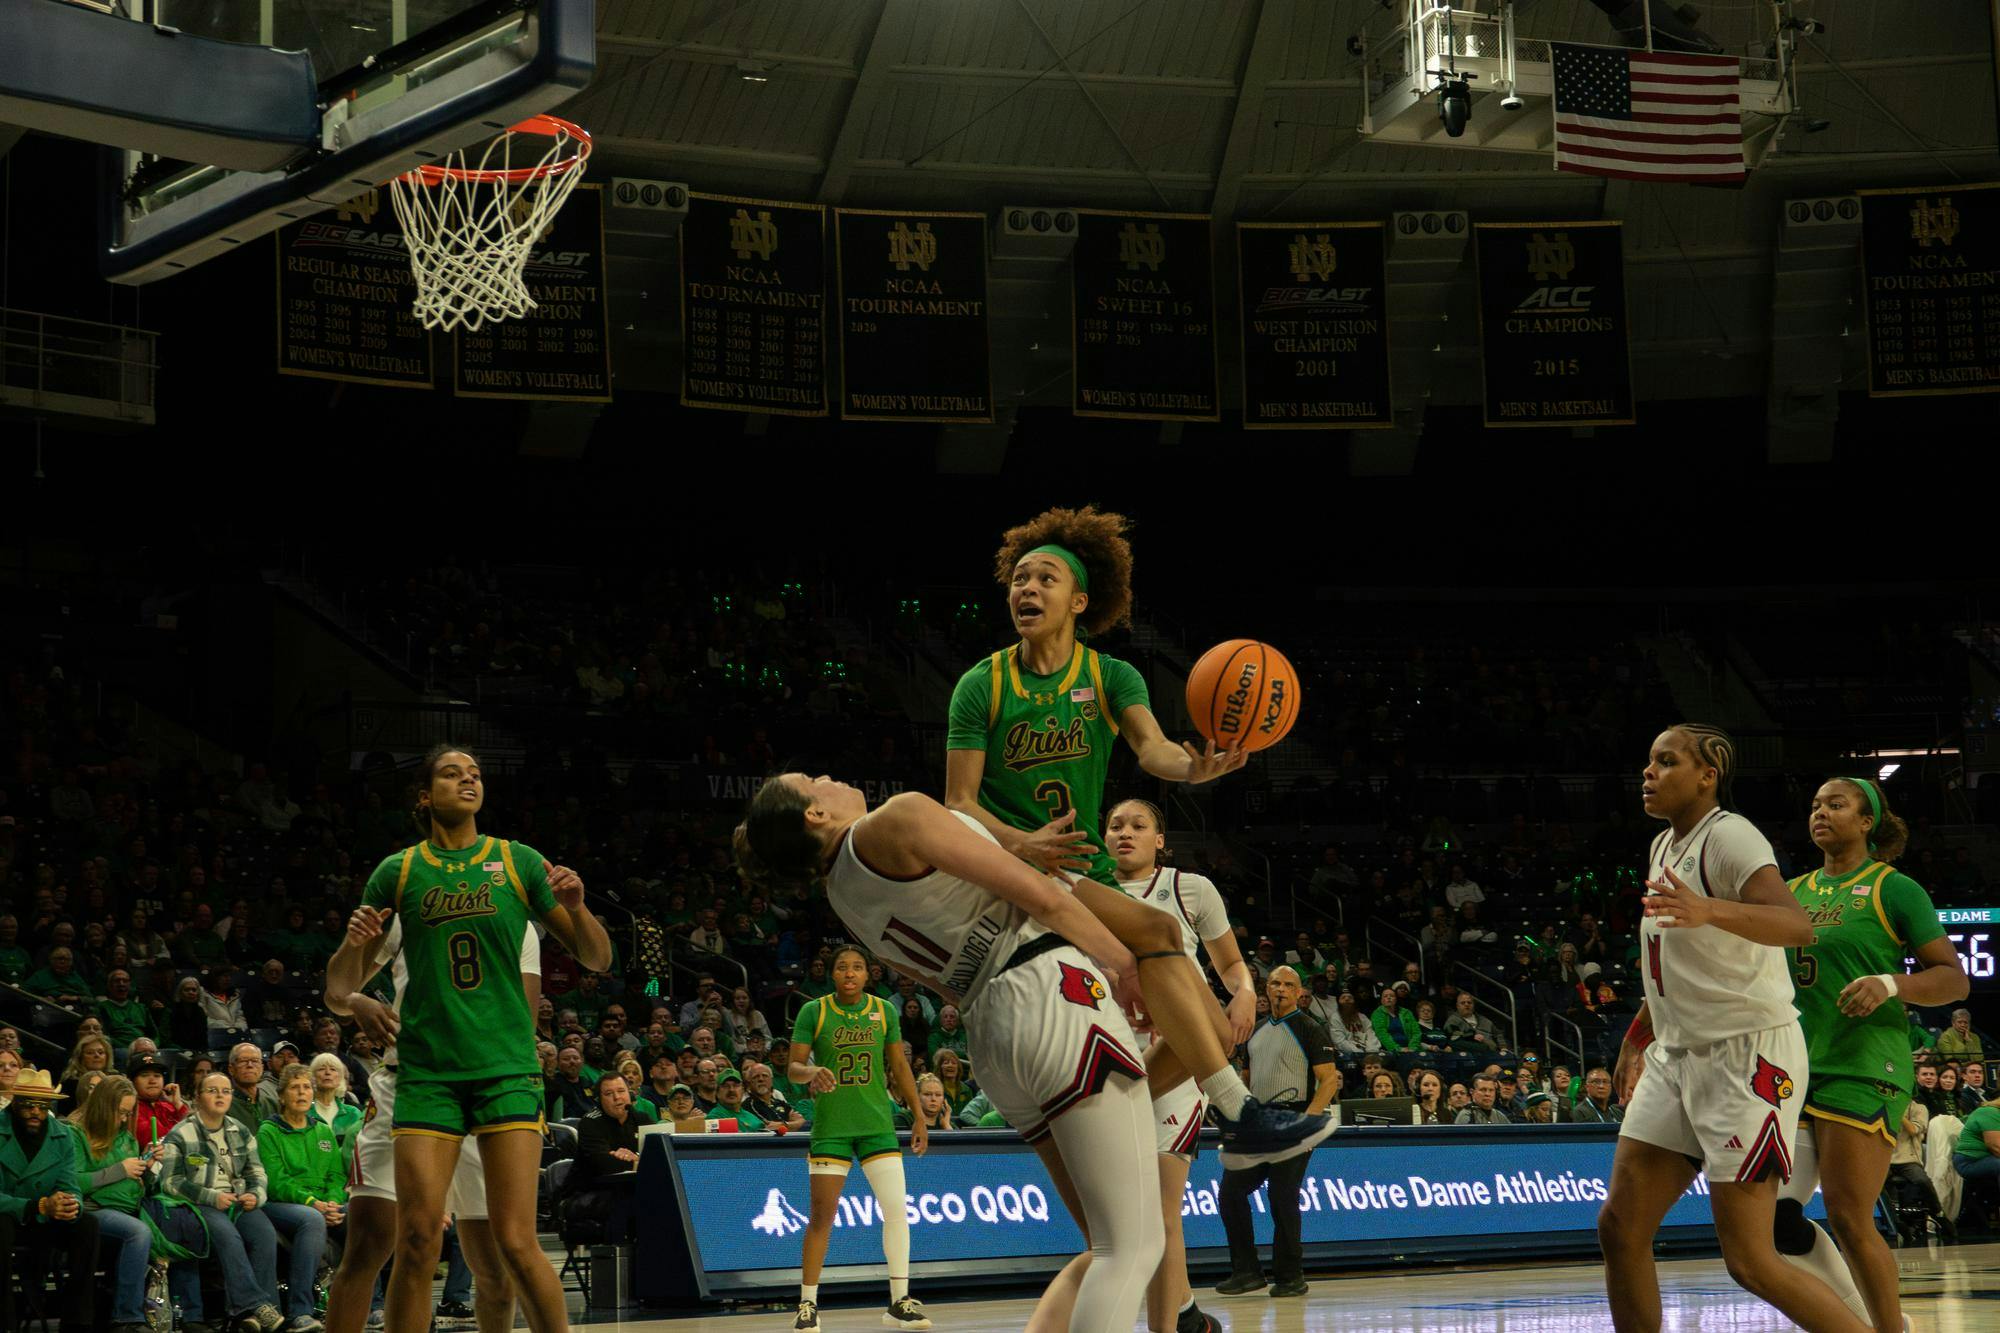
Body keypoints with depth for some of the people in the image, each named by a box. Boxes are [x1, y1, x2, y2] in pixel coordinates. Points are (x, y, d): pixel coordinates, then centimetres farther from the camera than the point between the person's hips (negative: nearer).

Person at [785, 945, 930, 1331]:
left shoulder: (884, 1011, 5)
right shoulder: (813, 1012, -2)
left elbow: (899, 1066, 11)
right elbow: (793, 1067, -4)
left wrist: (919, 1118, 8)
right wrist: (812, 1072, -28)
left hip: (877, 1123, 2)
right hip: (830, 1125, -2)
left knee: (896, 1209, -4)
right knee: (822, 1214, -4)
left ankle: (899, 1302, 5)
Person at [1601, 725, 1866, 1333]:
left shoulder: (1729, 836, -13)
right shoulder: (1664, 847, 14)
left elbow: (1796, 925, -32)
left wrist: (1710, 911, -48)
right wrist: (1637, 1040, 34)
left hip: (1748, 1055, -9)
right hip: (1679, 1055, 9)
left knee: (1751, 1263, -10)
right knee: (1620, 1228, 3)